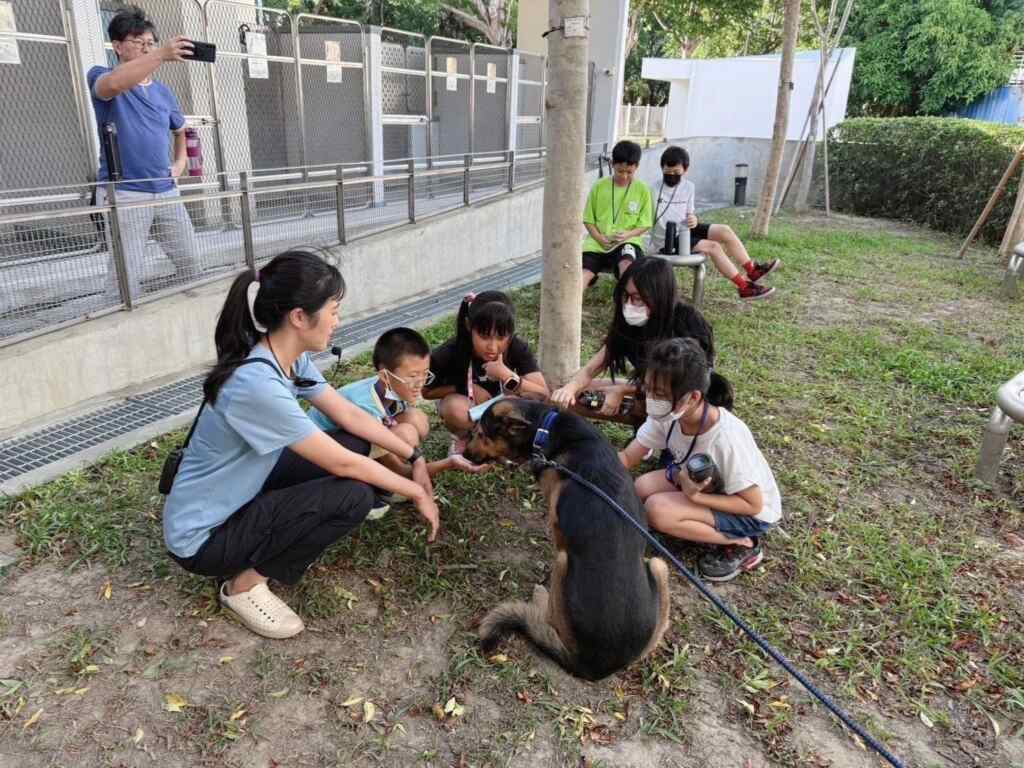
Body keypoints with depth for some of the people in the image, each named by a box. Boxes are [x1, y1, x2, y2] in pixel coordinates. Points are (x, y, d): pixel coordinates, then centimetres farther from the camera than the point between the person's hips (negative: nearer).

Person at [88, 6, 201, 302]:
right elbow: (114, 84, -27)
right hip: (123, 193, -5)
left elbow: (180, 129, 33)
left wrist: (181, 161, 15)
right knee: (127, 273, -8)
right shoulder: (100, 77, -1)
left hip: (166, 191, 6)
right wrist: (162, 55, -35)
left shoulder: (163, 91, 16)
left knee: (190, 261, 8)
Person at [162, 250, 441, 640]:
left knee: (357, 443, 0)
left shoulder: (290, 357, -7)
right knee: (353, 496, -23)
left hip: (242, 496, 9)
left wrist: (414, 457, 0)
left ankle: (264, 547, 10)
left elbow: (349, 414, 4)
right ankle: (246, 583, -3)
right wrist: (416, 492, -14)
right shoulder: (257, 384, -34)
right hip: (201, 538, -9)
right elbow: (341, 464, -26)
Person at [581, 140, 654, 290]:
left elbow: (644, 225, 4)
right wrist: (599, 237, -10)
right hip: (597, 242, 1)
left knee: (626, 264, -35)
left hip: (628, 241, -1)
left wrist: (628, 234, -15)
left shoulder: (643, 190, 2)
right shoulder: (599, 187, 4)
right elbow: (588, 220, 8)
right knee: (583, 274, -22)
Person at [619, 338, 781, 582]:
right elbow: (627, 458, -11)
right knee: (642, 487, -11)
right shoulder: (666, 415, -19)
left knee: (657, 510, -24)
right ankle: (724, 531, 5)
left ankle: (743, 546, -5)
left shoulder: (727, 437, -36)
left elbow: (753, 504, -25)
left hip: (752, 514, -7)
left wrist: (695, 496, -32)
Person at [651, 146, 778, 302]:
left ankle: (752, 270, 2)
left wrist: (693, 220, -10)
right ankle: (744, 287, -13)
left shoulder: (688, 187, 4)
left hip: (683, 231, 7)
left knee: (724, 231, -10)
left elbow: (689, 214, 12)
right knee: (713, 246, -20)